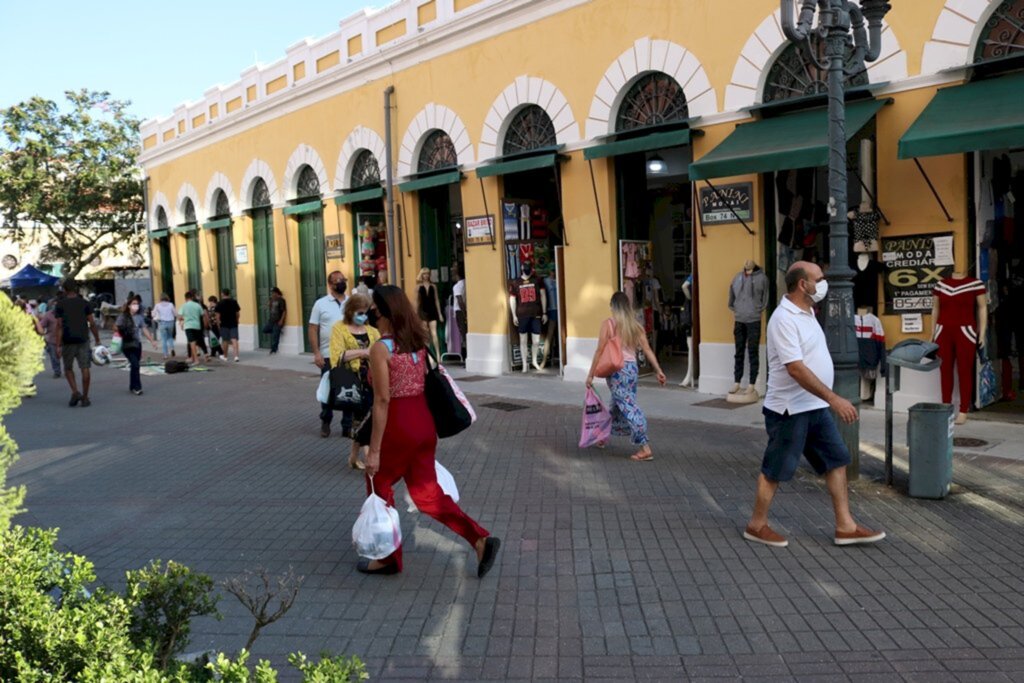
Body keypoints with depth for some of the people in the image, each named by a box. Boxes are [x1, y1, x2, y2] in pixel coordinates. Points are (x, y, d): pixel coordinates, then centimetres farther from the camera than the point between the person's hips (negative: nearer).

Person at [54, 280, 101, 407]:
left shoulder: (60, 305, 0)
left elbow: (59, 326, -5)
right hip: (83, 340, 1)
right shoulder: (84, 303, 4)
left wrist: (58, 345, -5)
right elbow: (92, 323, 1)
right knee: (85, 368, 3)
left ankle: (75, 392, -3)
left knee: (68, 368, 14)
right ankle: (85, 397, 4)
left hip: (68, 341, -1)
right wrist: (97, 341, 7)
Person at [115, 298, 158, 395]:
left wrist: (152, 340, 6)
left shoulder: (139, 317, 7)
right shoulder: (123, 316, -5)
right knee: (135, 364, -16)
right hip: (127, 345, -5)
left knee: (135, 365, 10)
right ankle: (137, 387, -10)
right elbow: (116, 327, -7)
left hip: (138, 344, 5)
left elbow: (144, 329, 10)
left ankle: (132, 387, 22)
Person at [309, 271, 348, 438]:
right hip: (328, 355, -2)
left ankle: (348, 426, 14)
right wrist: (316, 353, -9)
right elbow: (312, 329, -1)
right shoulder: (321, 303, 1)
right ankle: (325, 422, 24)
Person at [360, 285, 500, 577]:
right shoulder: (418, 340, 6)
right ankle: (480, 539, 3)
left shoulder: (380, 348, -15)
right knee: (426, 491, 14)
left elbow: (382, 401, -18)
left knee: (379, 486, 15)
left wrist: (374, 450, -15)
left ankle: (388, 558, 26)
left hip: (398, 425, -7)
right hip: (424, 422, 7)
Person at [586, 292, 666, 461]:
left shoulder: (608, 324, -6)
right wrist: (658, 371, 5)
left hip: (617, 369, -6)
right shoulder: (636, 325, 7)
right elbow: (647, 350, 3)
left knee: (628, 407, -6)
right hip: (632, 368, 6)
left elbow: (600, 351, -8)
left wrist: (591, 375, -3)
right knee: (617, 404, 20)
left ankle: (645, 448, -11)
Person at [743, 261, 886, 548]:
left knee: (836, 461, 10)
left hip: (815, 406, 9)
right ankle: (756, 525, 17)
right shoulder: (784, 319, -21)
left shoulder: (806, 312, 10)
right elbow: (795, 368, -28)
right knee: (775, 470, 3)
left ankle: (845, 527, 17)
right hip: (790, 410, -9)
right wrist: (834, 398, -29)